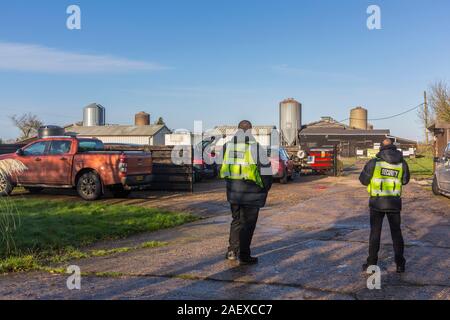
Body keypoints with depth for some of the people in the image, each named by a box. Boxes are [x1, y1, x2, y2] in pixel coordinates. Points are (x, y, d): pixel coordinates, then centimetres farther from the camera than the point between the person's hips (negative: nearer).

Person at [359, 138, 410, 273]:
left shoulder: (374, 162, -7)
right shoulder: (402, 163, 1)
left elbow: (363, 180, -1)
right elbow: (405, 181, 14)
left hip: (377, 202, -2)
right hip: (394, 202, 2)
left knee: (375, 233, 8)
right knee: (396, 233, 12)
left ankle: (372, 263, 12)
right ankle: (400, 264, 16)